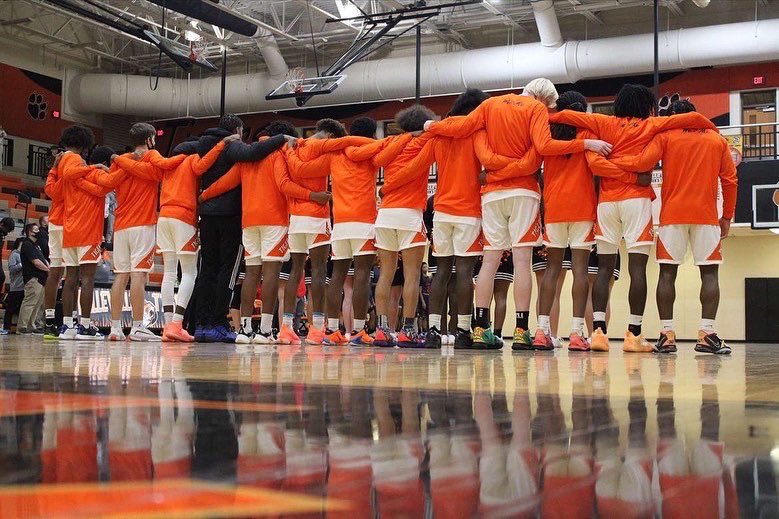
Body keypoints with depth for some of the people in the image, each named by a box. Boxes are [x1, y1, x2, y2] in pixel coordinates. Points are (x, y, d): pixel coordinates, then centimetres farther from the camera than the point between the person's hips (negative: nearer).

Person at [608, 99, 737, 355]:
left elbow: (642, 163, -10)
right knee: (710, 272, 2)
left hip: (673, 214, -1)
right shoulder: (717, 140, 12)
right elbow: (730, 180, 8)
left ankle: (667, 334, -4)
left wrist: (611, 160, 1)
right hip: (706, 215, 1)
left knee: (667, 272, 2)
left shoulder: (666, 136, 4)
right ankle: (707, 333, -7)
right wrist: (727, 217, 13)